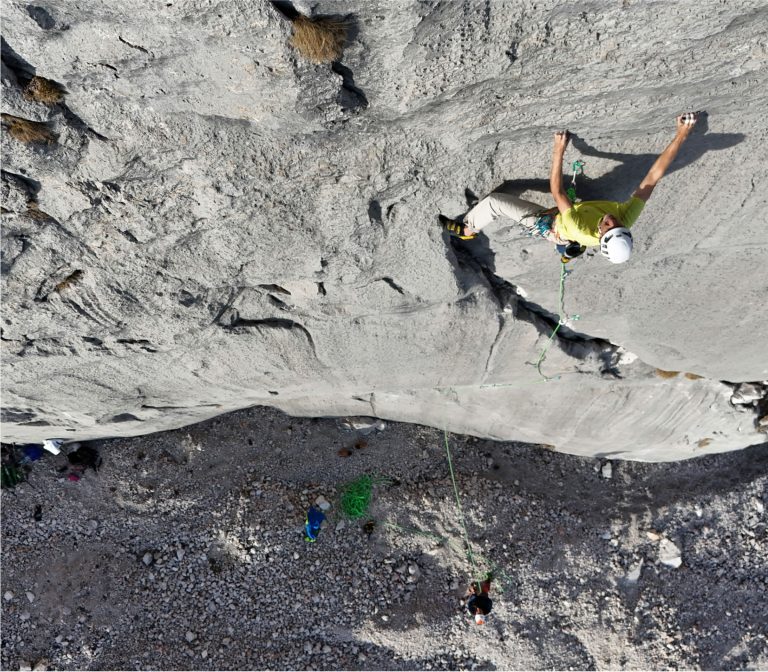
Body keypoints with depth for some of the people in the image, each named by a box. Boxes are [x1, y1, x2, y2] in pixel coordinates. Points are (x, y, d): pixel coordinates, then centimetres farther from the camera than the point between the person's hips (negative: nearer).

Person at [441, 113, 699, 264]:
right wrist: (681, 135, -31)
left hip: (548, 226, -6)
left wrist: (559, 150, -40)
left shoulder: (583, 233, -48)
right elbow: (655, 174, -34)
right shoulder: (628, 217, -37)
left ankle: (467, 230, 22)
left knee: (493, 201, -4)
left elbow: (556, 191, -43)